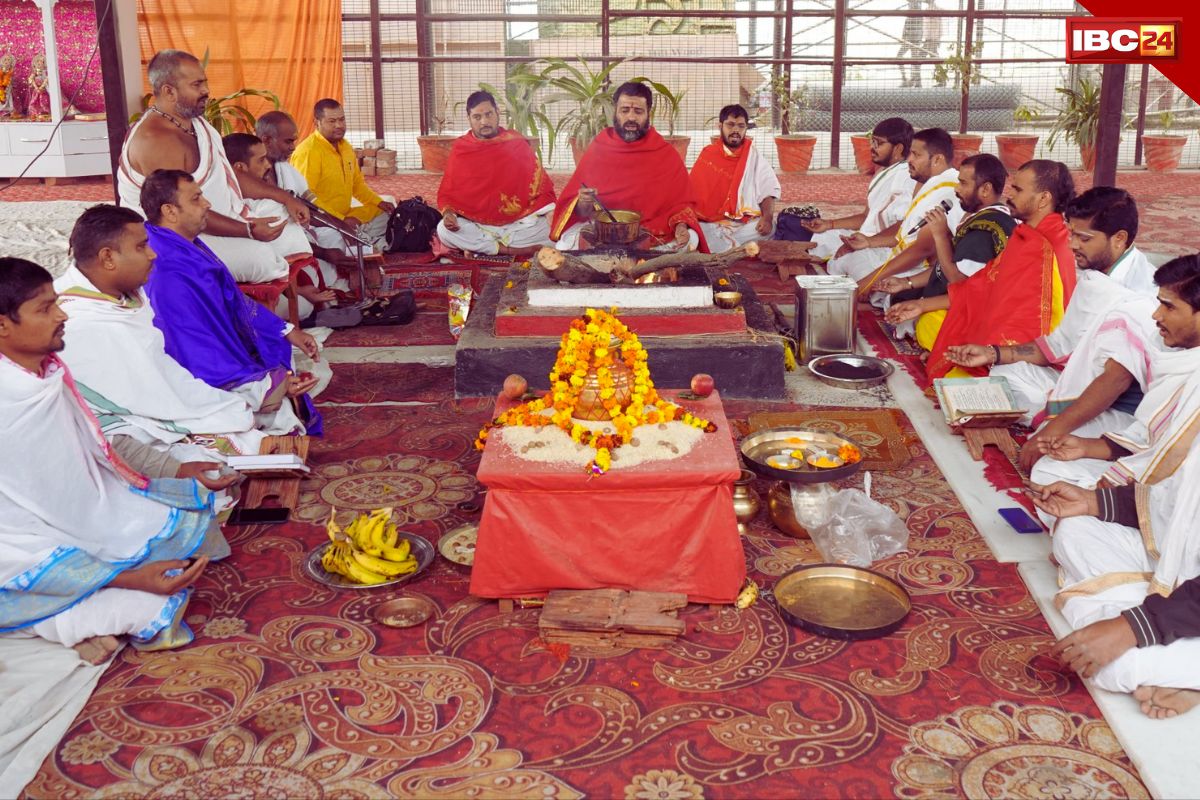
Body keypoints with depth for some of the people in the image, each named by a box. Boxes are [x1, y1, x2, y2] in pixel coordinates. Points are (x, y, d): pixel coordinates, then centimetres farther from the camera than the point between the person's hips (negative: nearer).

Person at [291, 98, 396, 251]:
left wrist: (379, 202, 6)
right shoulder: (308, 152, -19)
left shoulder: (345, 146, 10)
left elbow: (357, 183, 21)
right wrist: (340, 220, -26)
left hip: (346, 214, 9)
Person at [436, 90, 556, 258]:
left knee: (551, 230, -26)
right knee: (443, 230, -29)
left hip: (518, 224, 0)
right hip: (474, 225, 0)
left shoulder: (517, 144, 2)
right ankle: (514, 250, -22)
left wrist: (552, 215, -15)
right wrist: (448, 213, -14)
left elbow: (540, 185, 2)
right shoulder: (460, 148, 4)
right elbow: (447, 192, 8)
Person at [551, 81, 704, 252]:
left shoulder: (666, 154, 4)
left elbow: (682, 202, 3)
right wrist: (582, 204, -20)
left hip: (655, 235, 1)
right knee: (568, 241, -25)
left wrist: (682, 227, -19)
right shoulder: (597, 149, 5)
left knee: (689, 240, -25)